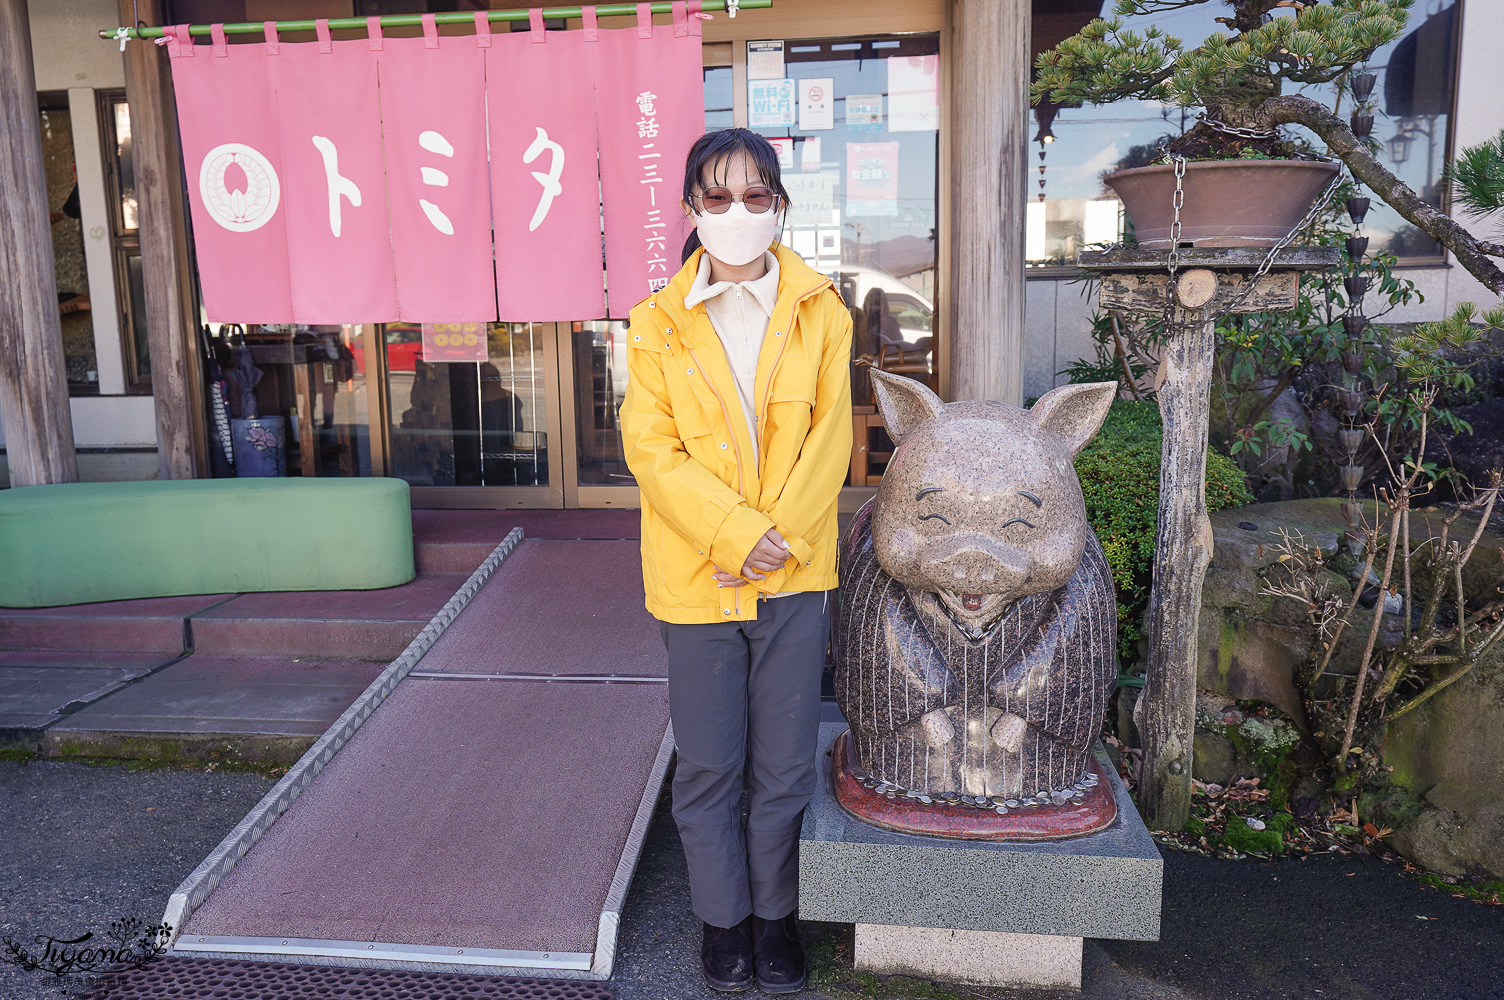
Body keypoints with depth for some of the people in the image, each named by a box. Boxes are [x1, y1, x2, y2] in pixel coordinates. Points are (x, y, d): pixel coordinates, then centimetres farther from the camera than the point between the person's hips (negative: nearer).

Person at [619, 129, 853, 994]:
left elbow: (829, 439, -2)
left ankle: (776, 914, 33)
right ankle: (724, 916, 33)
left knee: (784, 768, 11)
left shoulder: (821, 312, 2)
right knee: (709, 768, 12)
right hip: (695, 575, 0)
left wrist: (778, 541, -13)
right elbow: (652, 449, -7)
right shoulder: (658, 324, 0)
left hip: (795, 574, 1)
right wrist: (737, 532, -17)